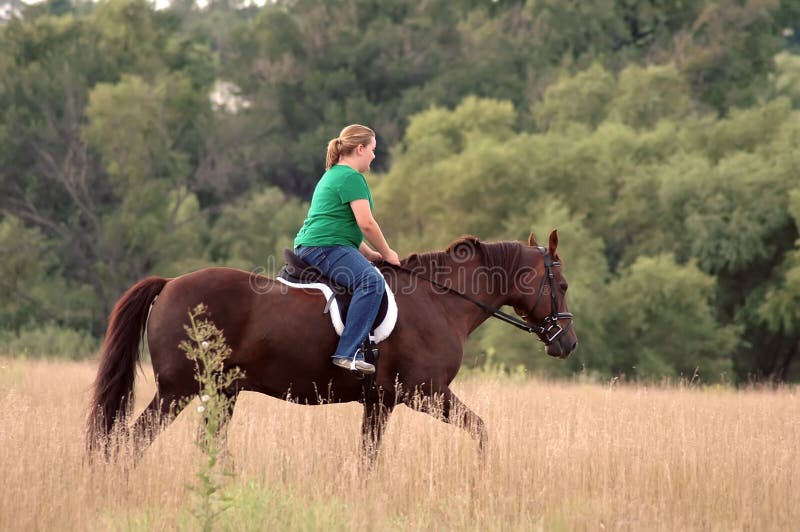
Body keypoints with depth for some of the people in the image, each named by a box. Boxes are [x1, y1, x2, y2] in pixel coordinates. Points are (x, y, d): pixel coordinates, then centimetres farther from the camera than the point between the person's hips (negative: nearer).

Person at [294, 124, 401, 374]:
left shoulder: (332, 175, 26)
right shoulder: (351, 177, -8)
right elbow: (366, 223, -14)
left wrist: (370, 255, 21)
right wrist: (386, 253, 0)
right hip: (325, 247, -12)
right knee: (372, 281, -30)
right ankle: (348, 352, -40)